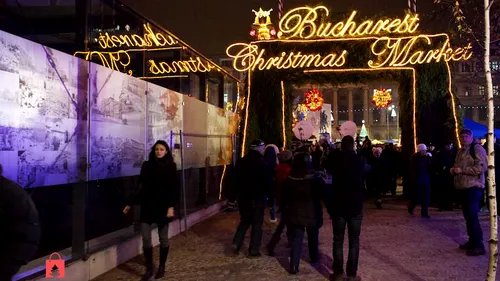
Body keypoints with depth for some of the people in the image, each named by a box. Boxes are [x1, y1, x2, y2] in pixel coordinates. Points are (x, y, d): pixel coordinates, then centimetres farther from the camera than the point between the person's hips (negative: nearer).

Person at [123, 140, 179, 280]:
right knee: (145, 239, 0)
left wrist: (171, 206, -17)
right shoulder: (147, 165, 5)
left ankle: (161, 267, 25)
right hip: (147, 206, 2)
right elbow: (142, 187, 9)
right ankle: (149, 269, 16)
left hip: (163, 207, -2)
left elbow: (174, 188, -7)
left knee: (163, 238, 9)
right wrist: (131, 203, 9)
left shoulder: (170, 167, -3)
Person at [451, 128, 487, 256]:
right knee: (468, 216, 14)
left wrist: (462, 170, -19)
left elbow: (481, 167, -19)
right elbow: (455, 166, 26)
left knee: (472, 216, -11)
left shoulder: (477, 148, -8)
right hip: (462, 187, 9)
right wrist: (453, 170, 2)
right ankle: (472, 241, 24)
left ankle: (478, 245, -6)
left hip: (473, 187, -9)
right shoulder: (460, 151, 18)